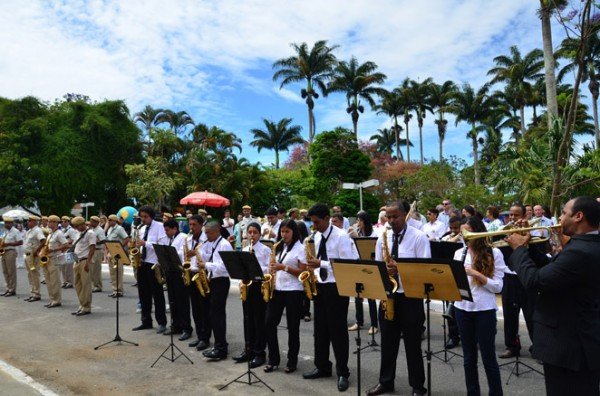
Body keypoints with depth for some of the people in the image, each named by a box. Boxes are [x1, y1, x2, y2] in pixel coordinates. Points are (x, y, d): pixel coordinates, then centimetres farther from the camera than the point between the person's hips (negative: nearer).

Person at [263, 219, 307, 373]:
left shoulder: (300, 248, -6)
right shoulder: (279, 247, 13)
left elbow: (303, 272, -11)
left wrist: (284, 267, -20)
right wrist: (271, 270, -1)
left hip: (293, 291, -6)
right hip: (277, 289, 6)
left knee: (292, 327, 3)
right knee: (270, 324, 1)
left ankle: (292, 361, 17)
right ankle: (273, 359, 14)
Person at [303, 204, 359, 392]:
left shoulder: (341, 236, -15)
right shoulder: (317, 236, 9)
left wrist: (321, 264, -23)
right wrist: (314, 270, 0)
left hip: (336, 287, -7)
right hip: (320, 285, 7)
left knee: (338, 330, 0)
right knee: (320, 328, 14)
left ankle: (342, 372, 14)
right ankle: (322, 367, 28)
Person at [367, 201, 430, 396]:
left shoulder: (419, 237, -8)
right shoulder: (383, 237, 7)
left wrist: (400, 268, -24)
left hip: (410, 297, -4)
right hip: (387, 295, 5)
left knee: (412, 343, 6)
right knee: (387, 341, 15)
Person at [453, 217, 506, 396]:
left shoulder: (493, 253, -5)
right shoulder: (459, 253, 7)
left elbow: (498, 287, -9)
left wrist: (476, 274, -21)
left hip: (485, 310, -4)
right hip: (462, 309, 4)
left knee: (488, 357, 5)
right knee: (469, 357, 13)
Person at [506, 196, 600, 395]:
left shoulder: (579, 252, -26)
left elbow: (534, 281, -26)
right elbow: (549, 270, 10)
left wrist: (519, 248, -12)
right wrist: (528, 244, 5)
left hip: (568, 345, -10)